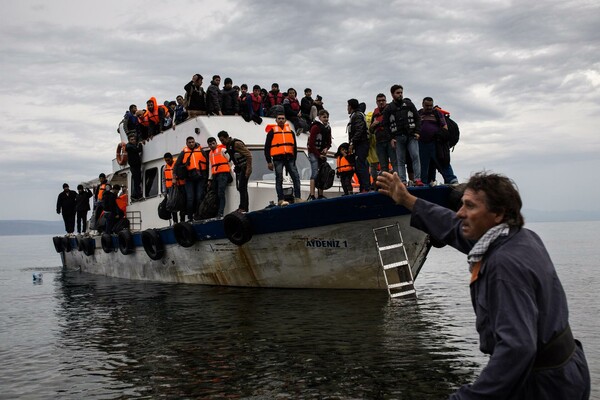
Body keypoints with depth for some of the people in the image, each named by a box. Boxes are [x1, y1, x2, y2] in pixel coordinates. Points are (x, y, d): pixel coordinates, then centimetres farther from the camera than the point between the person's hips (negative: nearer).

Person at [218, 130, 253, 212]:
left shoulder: (237, 143, -18)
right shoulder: (227, 145, 9)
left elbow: (249, 155, -21)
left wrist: (249, 169, -23)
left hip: (245, 168, -9)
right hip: (238, 168, 9)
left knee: (242, 187, -13)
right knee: (240, 188, 8)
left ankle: (243, 208, -13)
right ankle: (243, 207, 12)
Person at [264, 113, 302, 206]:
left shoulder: (290, 131, 18)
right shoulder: (272, 132, 6)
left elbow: (294, 147, 20)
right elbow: (267, 147, 3)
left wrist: (294, 159, 12)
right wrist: (269, 162, -4)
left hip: (289, 158, 4)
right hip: (278, 159, -4)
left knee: (296, 177, -5)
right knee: (279, 179, -6)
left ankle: (297, 198, -4)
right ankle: (280, 200, -6)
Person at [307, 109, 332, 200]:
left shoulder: (328, 128, 10)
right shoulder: (315, 127, -11)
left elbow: (329, 142, 17)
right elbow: (311, 143, -14)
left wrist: (326, 148, -5)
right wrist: (318, 155, -13)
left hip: (322, 153, 7)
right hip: (314, 153, -7)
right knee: (315, 173, -17)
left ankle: (320, 195, 12)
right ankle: (311, 196, -22)